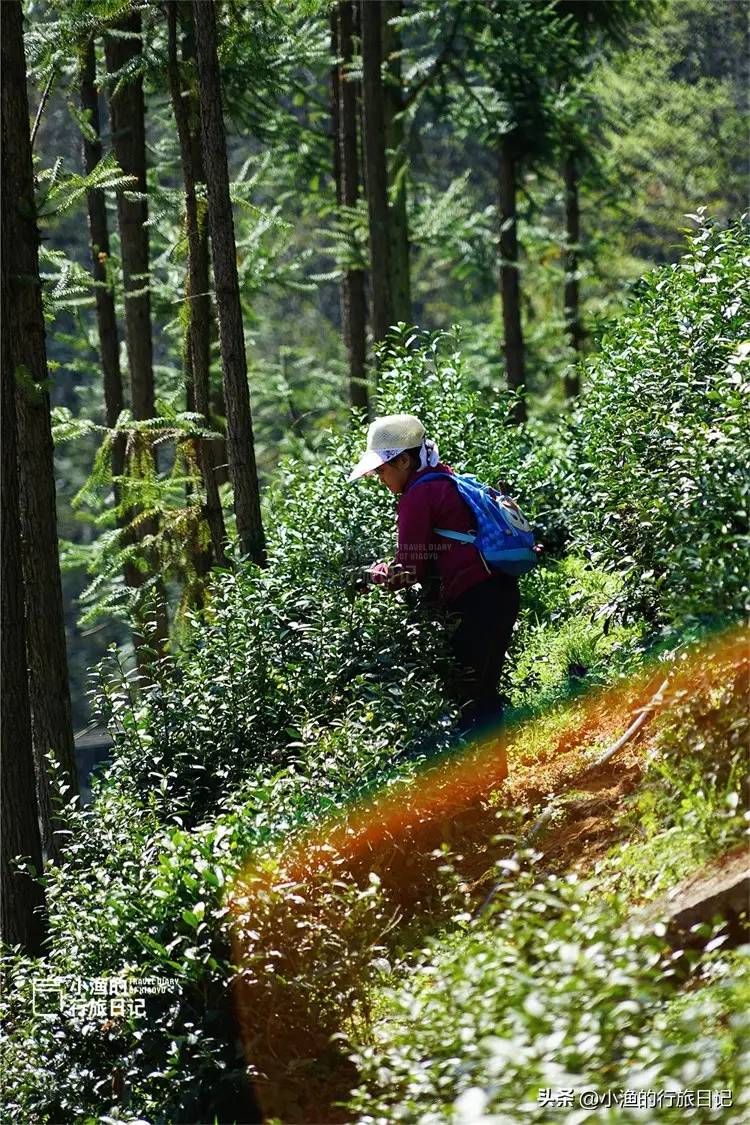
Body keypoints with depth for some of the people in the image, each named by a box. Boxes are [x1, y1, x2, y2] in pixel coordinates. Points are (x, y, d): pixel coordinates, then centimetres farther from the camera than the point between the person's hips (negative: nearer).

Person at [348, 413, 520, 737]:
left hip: (475, 601, -10)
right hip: (505, 592, 10)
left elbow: (409, 569, -7)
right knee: (484, 690, 14)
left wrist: (375, 574, 10)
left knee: (467, 693, -7)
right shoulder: (449, 483, 20)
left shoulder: (417, 496, -8)